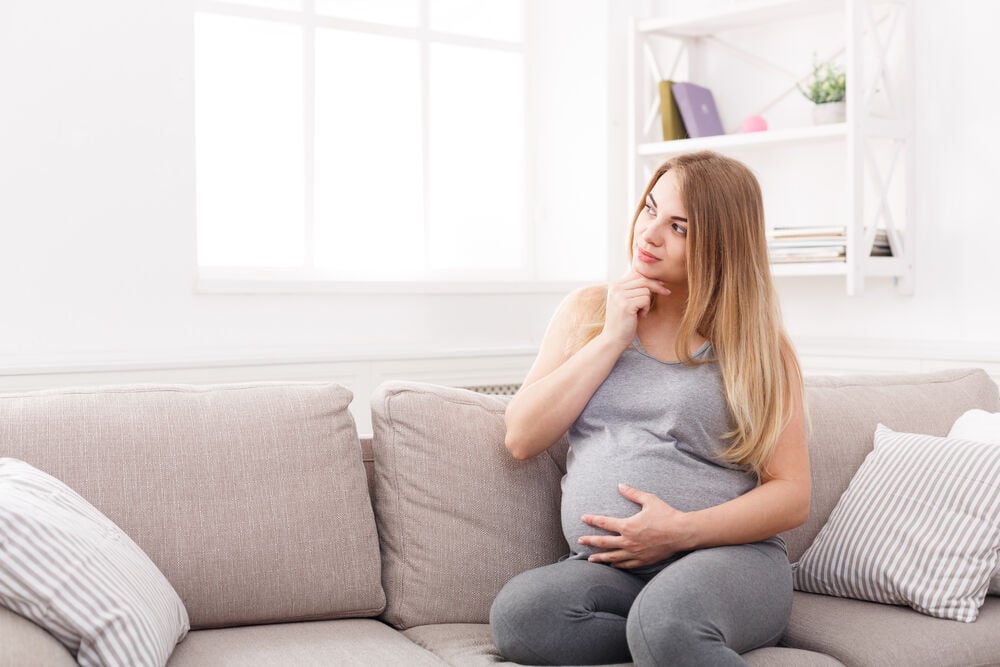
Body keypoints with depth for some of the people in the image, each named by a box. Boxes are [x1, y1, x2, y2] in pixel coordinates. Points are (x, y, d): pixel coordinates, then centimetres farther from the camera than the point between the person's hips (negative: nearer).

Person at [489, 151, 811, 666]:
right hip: (603, 568, 5)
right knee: (517, 614, -29)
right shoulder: (588, 311, 13)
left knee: (664, 620, -39)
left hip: (729, 556, -4)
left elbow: (792, 496, 1)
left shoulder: (757, 345, 5)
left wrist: (682, 530, -15)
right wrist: (612, 339, -3)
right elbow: (522, 439, 3)